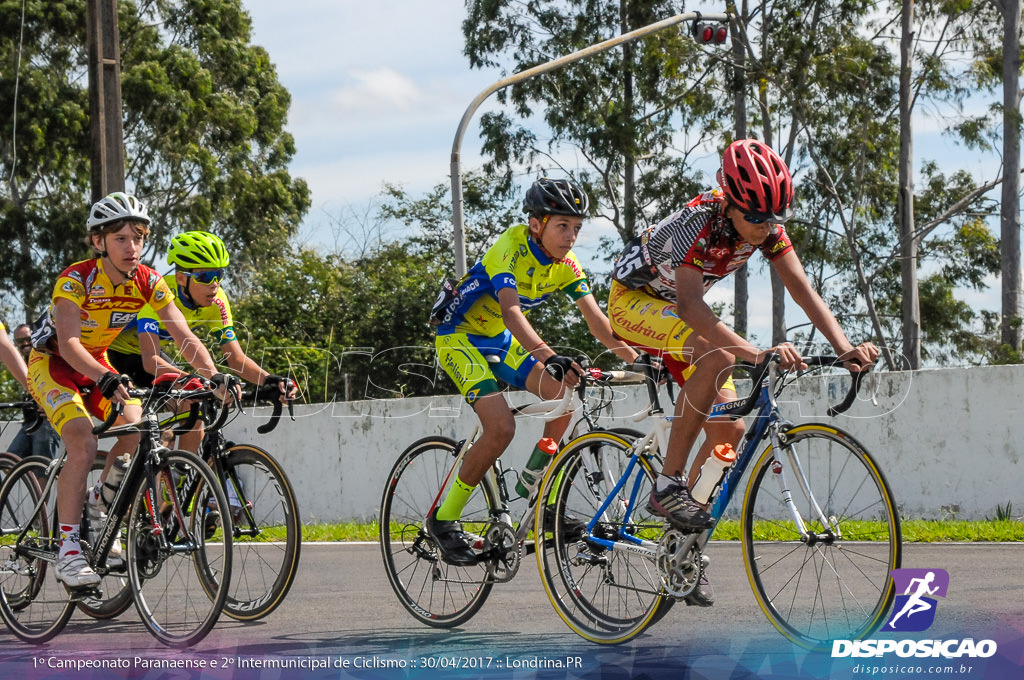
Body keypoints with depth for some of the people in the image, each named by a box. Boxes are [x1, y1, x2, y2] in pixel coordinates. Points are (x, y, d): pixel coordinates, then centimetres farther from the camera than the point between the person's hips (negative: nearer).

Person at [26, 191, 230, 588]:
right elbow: (69, 343, -40)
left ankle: (99, 519, 0)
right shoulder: (75, 279, -28)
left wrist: (214, 376, -35)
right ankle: (68, 549, -24)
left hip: (97, 365, 5)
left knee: (136, 429, -19)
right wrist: (106, 379, -56)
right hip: (51, 363, -5)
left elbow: (185, 337, -18)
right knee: (84, 443, -27)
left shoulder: (148, 283, -14)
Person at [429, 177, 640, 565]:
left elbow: (596, 318, -11)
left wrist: (635, 359, -24)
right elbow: (511, 311, -42)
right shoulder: (512, 248, -27)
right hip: (459, 337, -7)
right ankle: (444, 519, -9)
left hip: (500, 341, 7)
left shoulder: (565, 263, -6)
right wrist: (550, 358, -56)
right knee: (501, 428, -23)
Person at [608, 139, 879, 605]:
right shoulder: (698, 222, -35)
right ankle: (668, 484, -26)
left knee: (728, 429, -4)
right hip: (632, 302, -7)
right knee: (719, 357, -35)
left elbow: (803, 291, -21)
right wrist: (757, 354, -59)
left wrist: (846, 348, -37)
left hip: (677, 312, 7)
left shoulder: (767, 228, -16)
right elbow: (690, 305, -47)